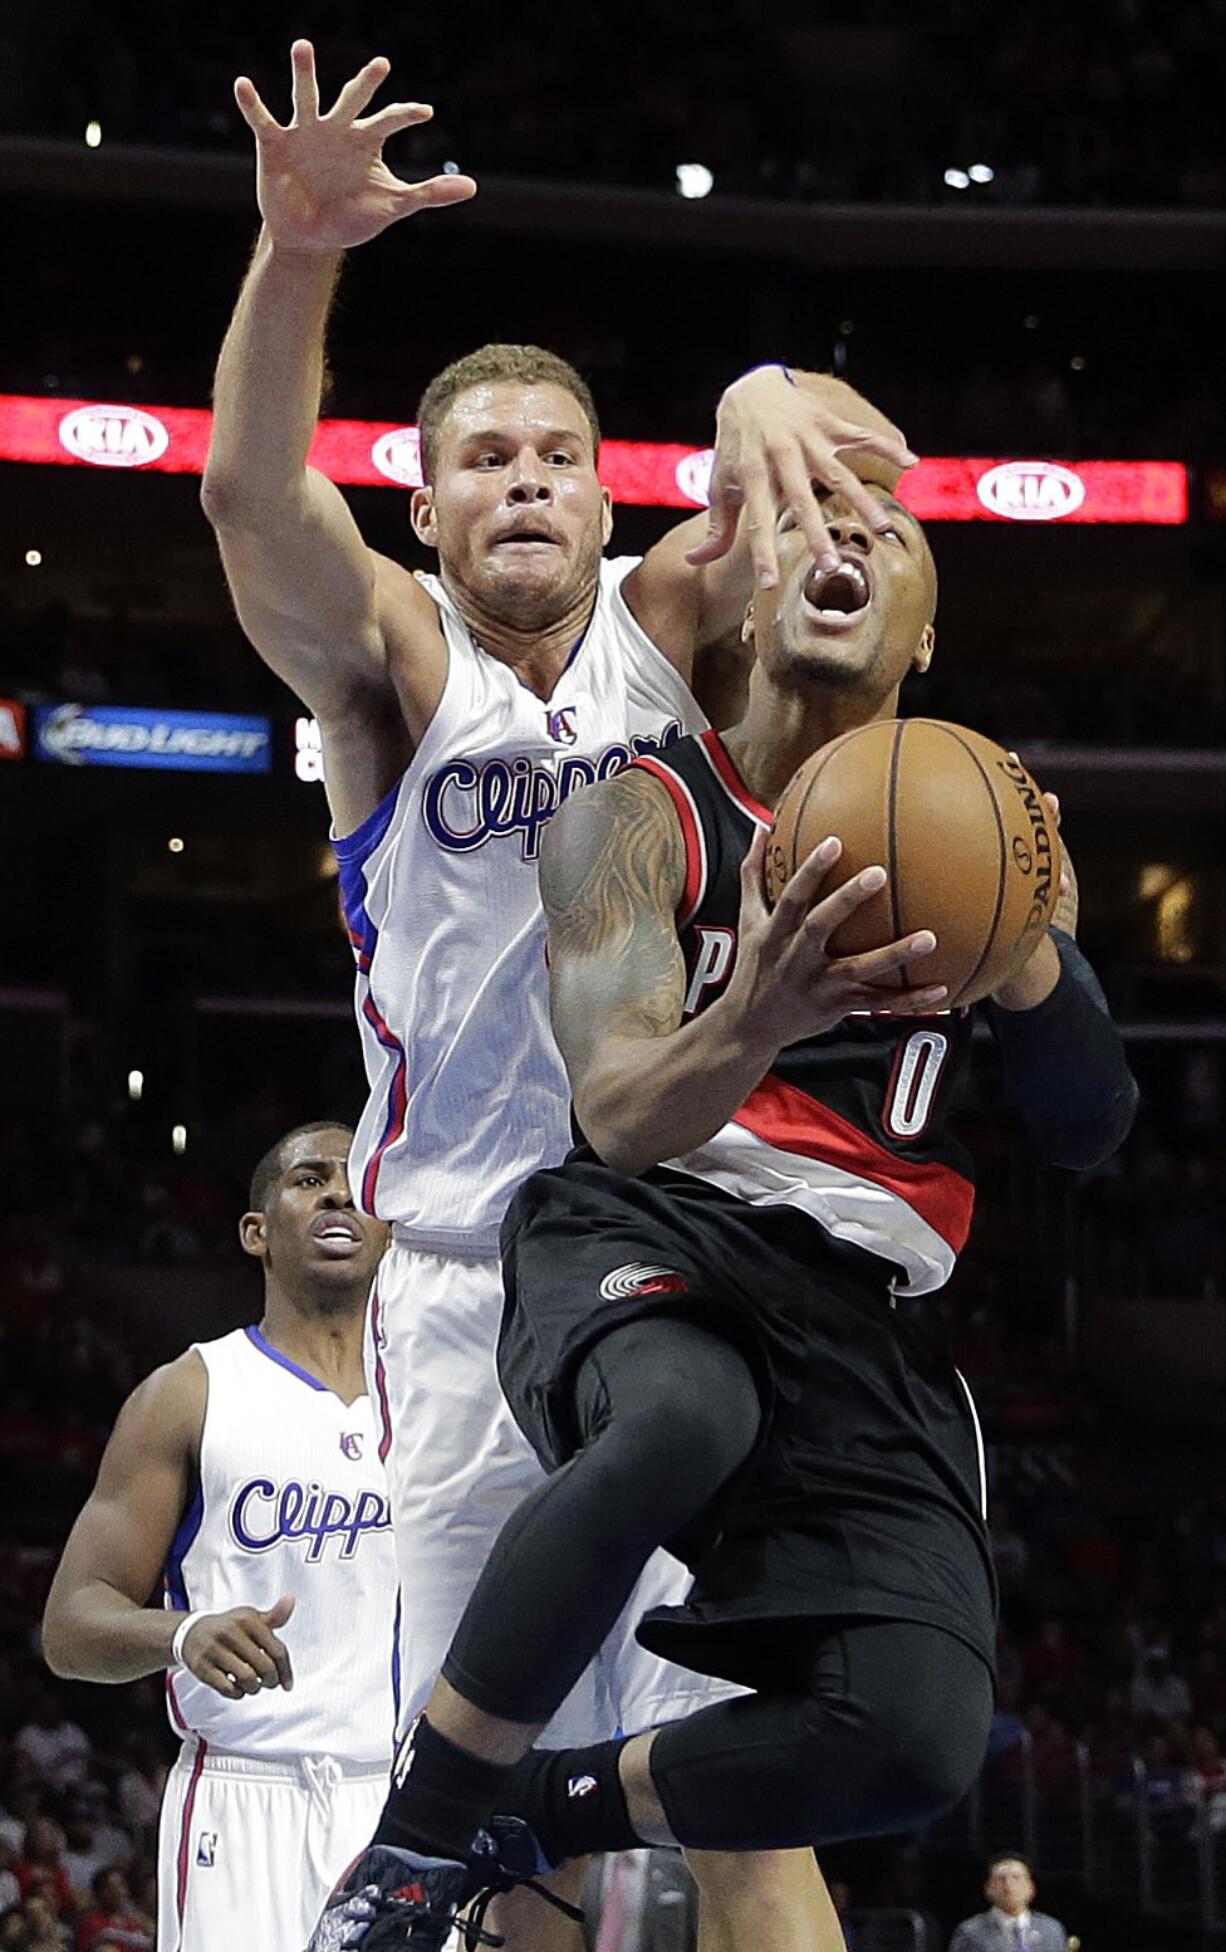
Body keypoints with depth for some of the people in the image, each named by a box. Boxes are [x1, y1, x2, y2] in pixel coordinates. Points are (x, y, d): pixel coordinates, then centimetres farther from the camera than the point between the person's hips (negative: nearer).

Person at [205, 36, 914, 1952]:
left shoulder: (673, 623, 6)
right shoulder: (396, 662, 2)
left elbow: (855, 474, -11)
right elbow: (252, 493, -18)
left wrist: (766, 402, -36)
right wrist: (298, 255, -37)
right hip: (467, 1274, 0)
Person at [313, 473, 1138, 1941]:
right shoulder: (647, 811, 5)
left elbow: (1088, 1130, 9)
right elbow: (624, 1113, -9)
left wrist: (1025, 949, -13)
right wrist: (758, 1017, -33)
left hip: (866, 1299, 3)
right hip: (647, 1229, -3)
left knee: (922, 1738, -22)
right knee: (682, 1418, -43)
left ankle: (544, 1813, 5)